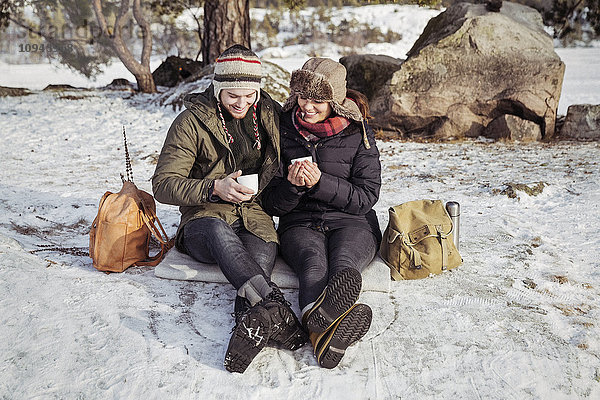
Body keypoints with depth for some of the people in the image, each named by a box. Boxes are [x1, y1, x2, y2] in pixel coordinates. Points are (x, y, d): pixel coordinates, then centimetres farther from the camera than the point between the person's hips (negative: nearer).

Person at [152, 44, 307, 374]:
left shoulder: (271, 115, 9)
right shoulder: (192, 121, -2)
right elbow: (163, 185, -6)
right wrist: (214, 188, -21)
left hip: (255, 216, 3)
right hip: (206, 217, -3)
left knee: (262, 254, -34)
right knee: (219, 231, -40)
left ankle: (253, 323, -57)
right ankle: (275, 309, -57)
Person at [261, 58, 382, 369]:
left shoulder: (357, 133, 3)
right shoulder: (283, 131, 6)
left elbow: (367, 197, -1)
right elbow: (270, 204, 7)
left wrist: (321, 183, -16)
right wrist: (292, 185, -16)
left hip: (352, 223, 0)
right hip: (300, 224, 0)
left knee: (343, 260, -35)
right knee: (314, 261, -35)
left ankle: (320, 319, -69)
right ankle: (321, 328, -68)